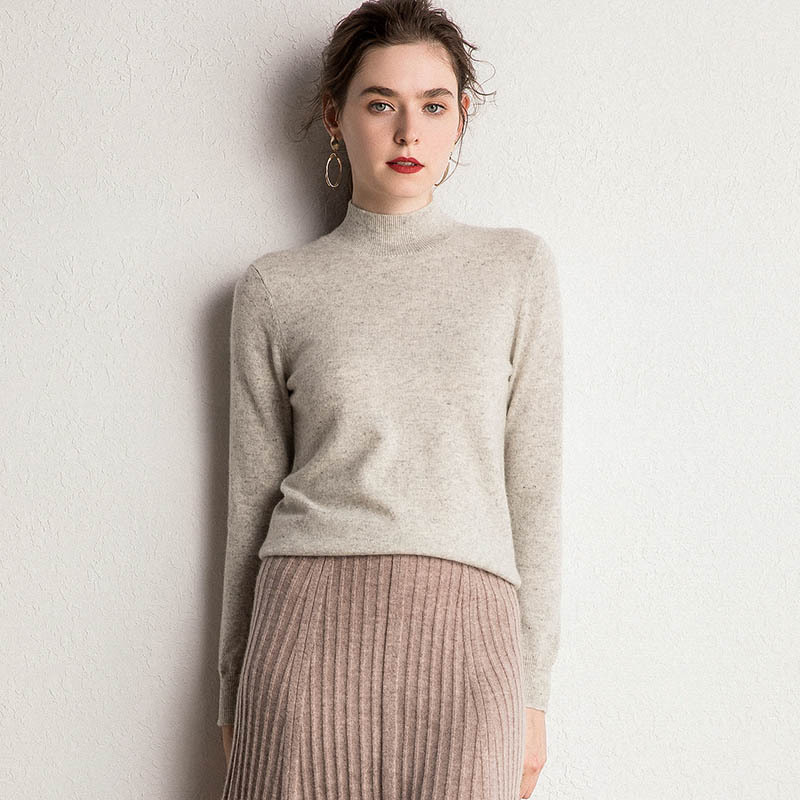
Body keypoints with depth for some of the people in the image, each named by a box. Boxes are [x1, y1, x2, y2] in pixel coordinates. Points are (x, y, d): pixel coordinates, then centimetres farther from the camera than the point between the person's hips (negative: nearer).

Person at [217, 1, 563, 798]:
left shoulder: (518, 267, 8)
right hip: (313, 621, 0)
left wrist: (534, 690, 5)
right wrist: (233, 695, 12)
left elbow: (533, 487, 7)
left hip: (464, 639, 1)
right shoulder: (275, 288, 7)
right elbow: (252, 497, 10)